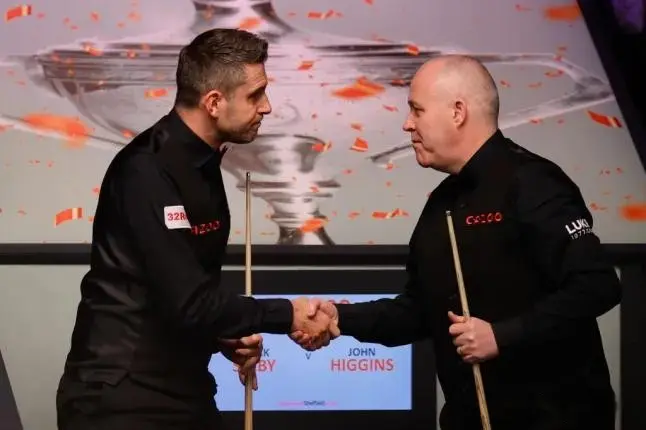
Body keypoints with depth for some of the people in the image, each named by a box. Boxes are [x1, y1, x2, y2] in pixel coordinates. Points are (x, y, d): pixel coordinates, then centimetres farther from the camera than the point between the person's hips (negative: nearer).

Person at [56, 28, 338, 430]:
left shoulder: (201, 165, 11)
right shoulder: (146, 172, -20)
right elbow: (188, 302, -24)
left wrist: (231, 336, 1)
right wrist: (287, 316, -14)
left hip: (183, 392, 9)